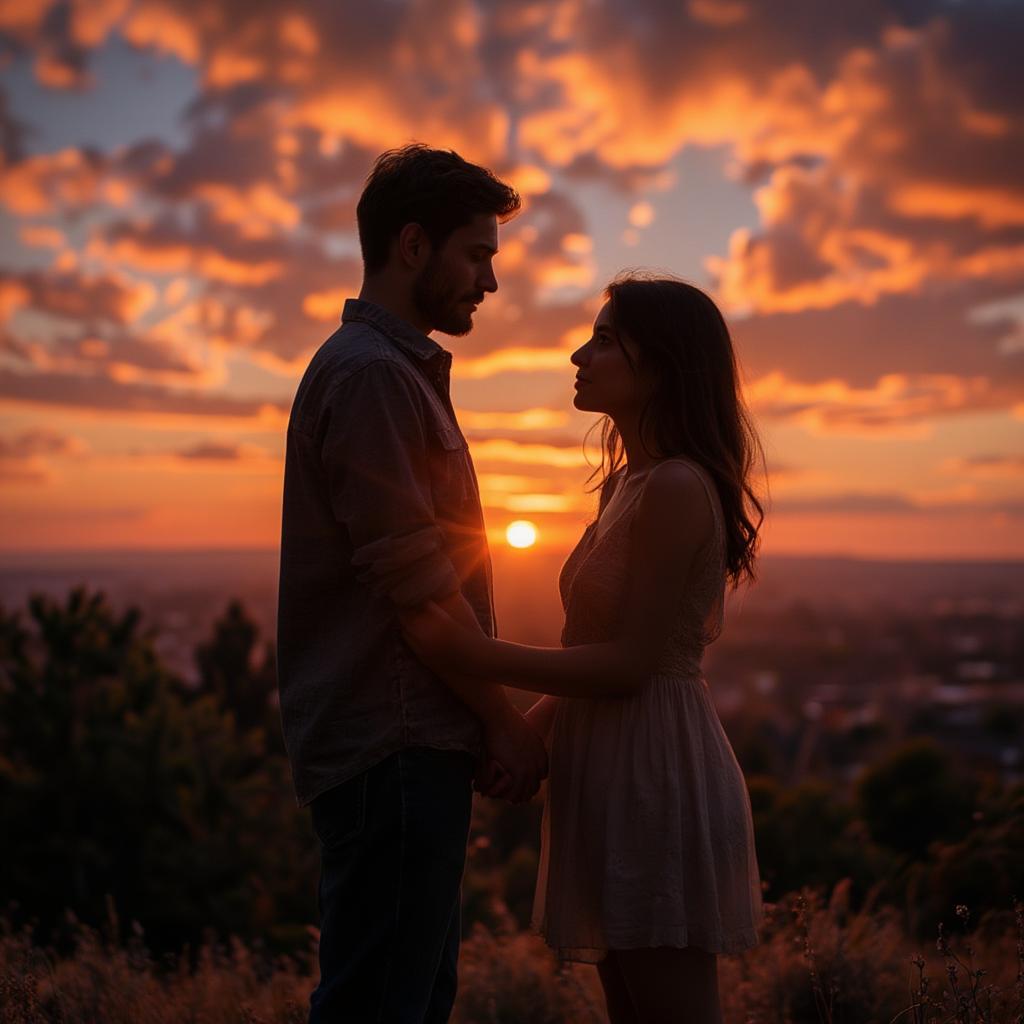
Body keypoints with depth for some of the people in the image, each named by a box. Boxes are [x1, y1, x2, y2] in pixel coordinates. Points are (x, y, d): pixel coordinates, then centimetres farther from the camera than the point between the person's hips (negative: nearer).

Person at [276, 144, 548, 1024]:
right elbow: (417, 585, -17)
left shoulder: (400, 371, 20)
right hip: (392, 748, -10)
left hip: (413, 741, 10)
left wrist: (491, 722, 14)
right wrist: (506, 722, -8)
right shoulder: (370, 373, -13)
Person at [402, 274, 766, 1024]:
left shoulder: (675, 489, -17)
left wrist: (468, 653, -21)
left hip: (655, 770, -10)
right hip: (612, 768, 10)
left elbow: (630, 661, -19)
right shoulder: (630, 483, 13)